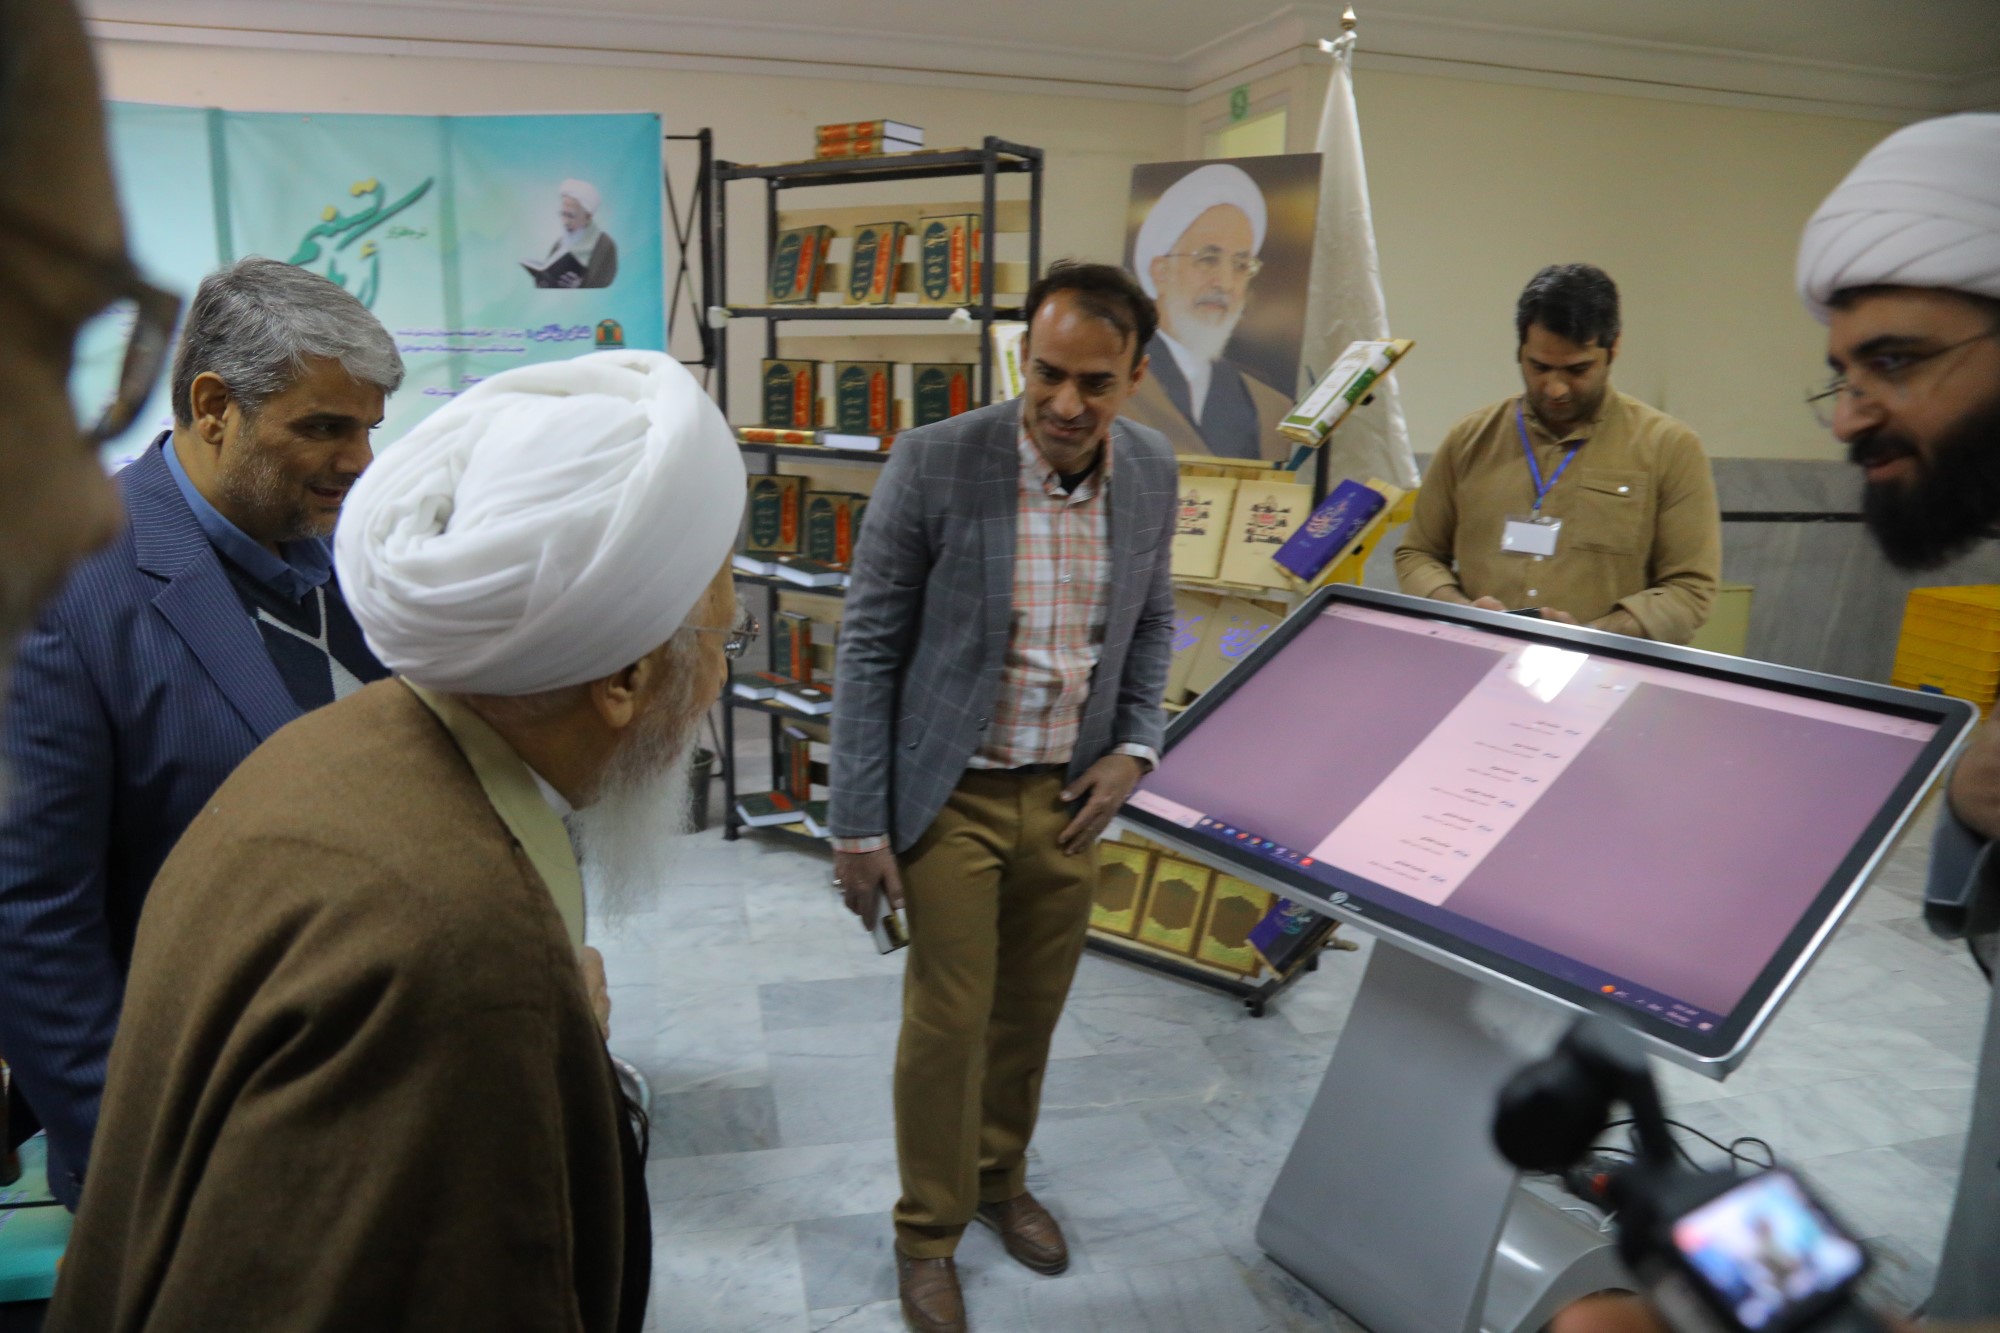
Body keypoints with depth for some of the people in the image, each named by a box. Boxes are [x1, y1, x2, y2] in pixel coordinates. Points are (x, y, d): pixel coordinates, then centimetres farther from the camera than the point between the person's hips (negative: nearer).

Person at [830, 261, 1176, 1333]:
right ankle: (928, 1232, 30)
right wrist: (859, 824, -11)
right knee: (949, 1021, 6)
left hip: (1072, 797, 4)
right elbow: (870, 649, -11)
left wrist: (1136, 744, -2)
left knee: (1031, 1012, 18)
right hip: (957, 794, -4)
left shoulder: (1151, 470, -3)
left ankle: (999, 1177, 44)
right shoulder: (933, 463, -16)